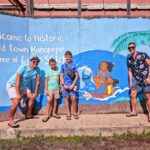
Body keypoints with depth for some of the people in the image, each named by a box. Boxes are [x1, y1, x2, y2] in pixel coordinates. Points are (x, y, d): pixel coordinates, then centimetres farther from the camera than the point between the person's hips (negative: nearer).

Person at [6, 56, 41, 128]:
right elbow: (17, 80, -28)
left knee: (32, 97, 4)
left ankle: (29, 115, 23)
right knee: (16, 102, -21)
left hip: (22, 86, 7)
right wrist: (18, 94, -30)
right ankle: (11, 121, -4)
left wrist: (35, 93, -3)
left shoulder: (37, 70, -11)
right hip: (12, 85, -6)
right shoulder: (23, 67, -27)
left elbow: (37, 82, -3)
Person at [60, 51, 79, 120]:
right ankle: (68, 113, 19)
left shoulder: (74, 65, 3)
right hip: (65, 85, 1)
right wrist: (63, 84, -7)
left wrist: (73, 85, -7)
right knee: (66, 98, 7)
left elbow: (76, 76, 1)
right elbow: (61, 76, 5)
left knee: (73, 99, -4)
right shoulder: (63, 65, 6)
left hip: (72, 85, -1)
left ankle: (75, 112, 17)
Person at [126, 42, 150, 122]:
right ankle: (134, 112, 19)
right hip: (136, 79, 5)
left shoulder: (142, 55, -6)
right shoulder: (129, 59, 9)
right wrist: (130, 82, 10)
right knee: (132, 95, 3)